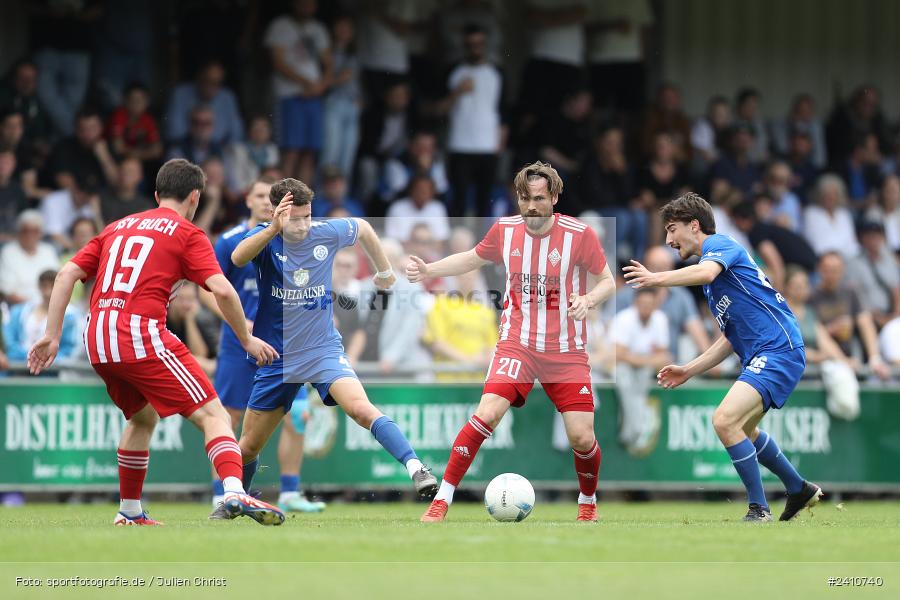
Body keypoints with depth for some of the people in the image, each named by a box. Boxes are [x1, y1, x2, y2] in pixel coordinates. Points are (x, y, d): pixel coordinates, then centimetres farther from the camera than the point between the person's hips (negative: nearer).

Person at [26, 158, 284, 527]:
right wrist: (247, 340, 6)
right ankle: (234, 493, -32)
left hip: (97, 343, 6)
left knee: (143, 417, 29)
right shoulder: (188, 234, 7)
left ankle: (129, 512, 32)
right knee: (212, 415, -8)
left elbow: (67, 274, 16)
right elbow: (222, 291, -6)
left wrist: (52, 336, 15)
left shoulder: (117, 227, 24)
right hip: (142, 335, -6)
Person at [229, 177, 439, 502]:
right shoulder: (265, 237, -12)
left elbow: (363, 228, 17)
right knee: (248, 447, 11)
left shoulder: (326, 233, -6)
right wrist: (273, 229, -51)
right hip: (277, 357, 1)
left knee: (361, 408, -29)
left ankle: (415, 468, -35)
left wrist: (385, 271, 25)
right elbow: (238, 258, -37)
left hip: (324, 350, -1)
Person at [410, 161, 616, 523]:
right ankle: (441, 502, -14)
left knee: (581, 438, -6)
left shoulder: (579, 235, -9)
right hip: (517, 343, 1)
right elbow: (472, 259, 20)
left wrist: (587, 301, -21)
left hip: (566, 351, -1)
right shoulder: (504, 230, 0)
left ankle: (588, 503, 26)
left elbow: (607, 282, 0)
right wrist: (429, 271, 6)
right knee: (487, 414, -21)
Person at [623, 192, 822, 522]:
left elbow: (706, 272, -31)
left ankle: (759, 509, -16)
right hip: (759, 356, 11)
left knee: (726, 420, -23)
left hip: (778, 350, -11)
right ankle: (799, 489, 43)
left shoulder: (719, 244, -4)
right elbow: (734, 338, 25)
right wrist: (689, 370, 21)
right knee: (743, 430, 28)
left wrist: (657, 278, -40)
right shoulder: (713, 257, 24)